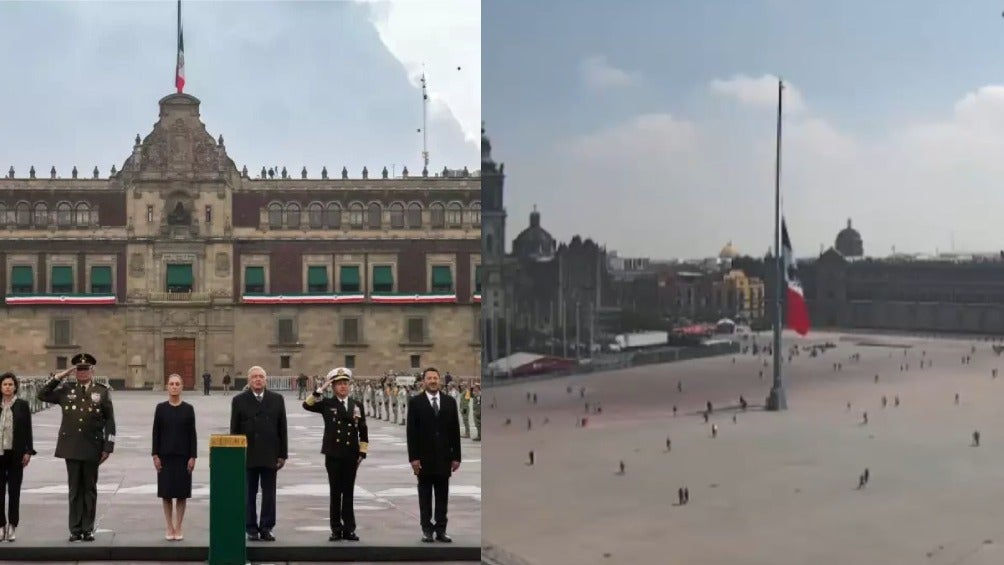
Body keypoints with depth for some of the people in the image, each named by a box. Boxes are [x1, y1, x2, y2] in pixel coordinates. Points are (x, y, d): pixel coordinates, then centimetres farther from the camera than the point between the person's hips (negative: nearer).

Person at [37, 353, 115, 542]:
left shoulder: (102, 391, 1)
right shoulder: (66, 390, 7)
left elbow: (109, 421, 0)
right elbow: (42, 395, 4)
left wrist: (108, 447, -5)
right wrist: (59, 377, -3)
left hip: (92, 448, -1)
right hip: (71, 448, 1)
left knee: (90, 489, 6)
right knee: (74, 489, 6)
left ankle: (88, 529, 13)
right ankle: (75, 529, 11)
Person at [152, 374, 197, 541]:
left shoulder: (188, 409, 1)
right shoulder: (161, 408, 2)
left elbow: (192, 434, 1)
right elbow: (156, 433, 3)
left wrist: (193, 456, -4)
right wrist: (155, 455, -4)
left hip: (183, 456, 0)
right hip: (165, 456, 0)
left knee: (182, 493, 2)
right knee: (166, 493, 3)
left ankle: (178, 528, 11)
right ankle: (170, 528, 12)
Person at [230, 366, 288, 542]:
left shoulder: (277, 399, 7)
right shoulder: (239, 401, 2)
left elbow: (282, 428, 6)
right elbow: (234, 431, 2)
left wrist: (282, 454, 2)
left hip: (270, 455, 1)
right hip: (247, 455, -1)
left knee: (269, 494, 4)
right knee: (249, 494, 5)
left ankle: (266, 528, 12)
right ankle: (251, 529, 12)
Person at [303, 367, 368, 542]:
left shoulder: (357, 405, 9)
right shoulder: (327, 404, 3)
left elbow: (362, 431, 10)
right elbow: (307, 405, -13)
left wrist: (362, 452, 4)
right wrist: (321, 390, -16)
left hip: (351, 456, 1)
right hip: (333, 455, -1)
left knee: (348, 493, 5)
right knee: (335, 493, 4)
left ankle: (349, 529, 10)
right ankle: (336, 529, 10)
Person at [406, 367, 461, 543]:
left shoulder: (450, 401, 7)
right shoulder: (415, 402, -1)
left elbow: (455, 430, 6)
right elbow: (411, 432, -4)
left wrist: (456, 456, 2)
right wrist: (413, 457, -10)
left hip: (444, 457, 2)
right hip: (424, 457, -2)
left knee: (442, 496, 5)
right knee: (425, 496, 4)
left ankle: (441, 530, 9)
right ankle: (427, 530, 9)